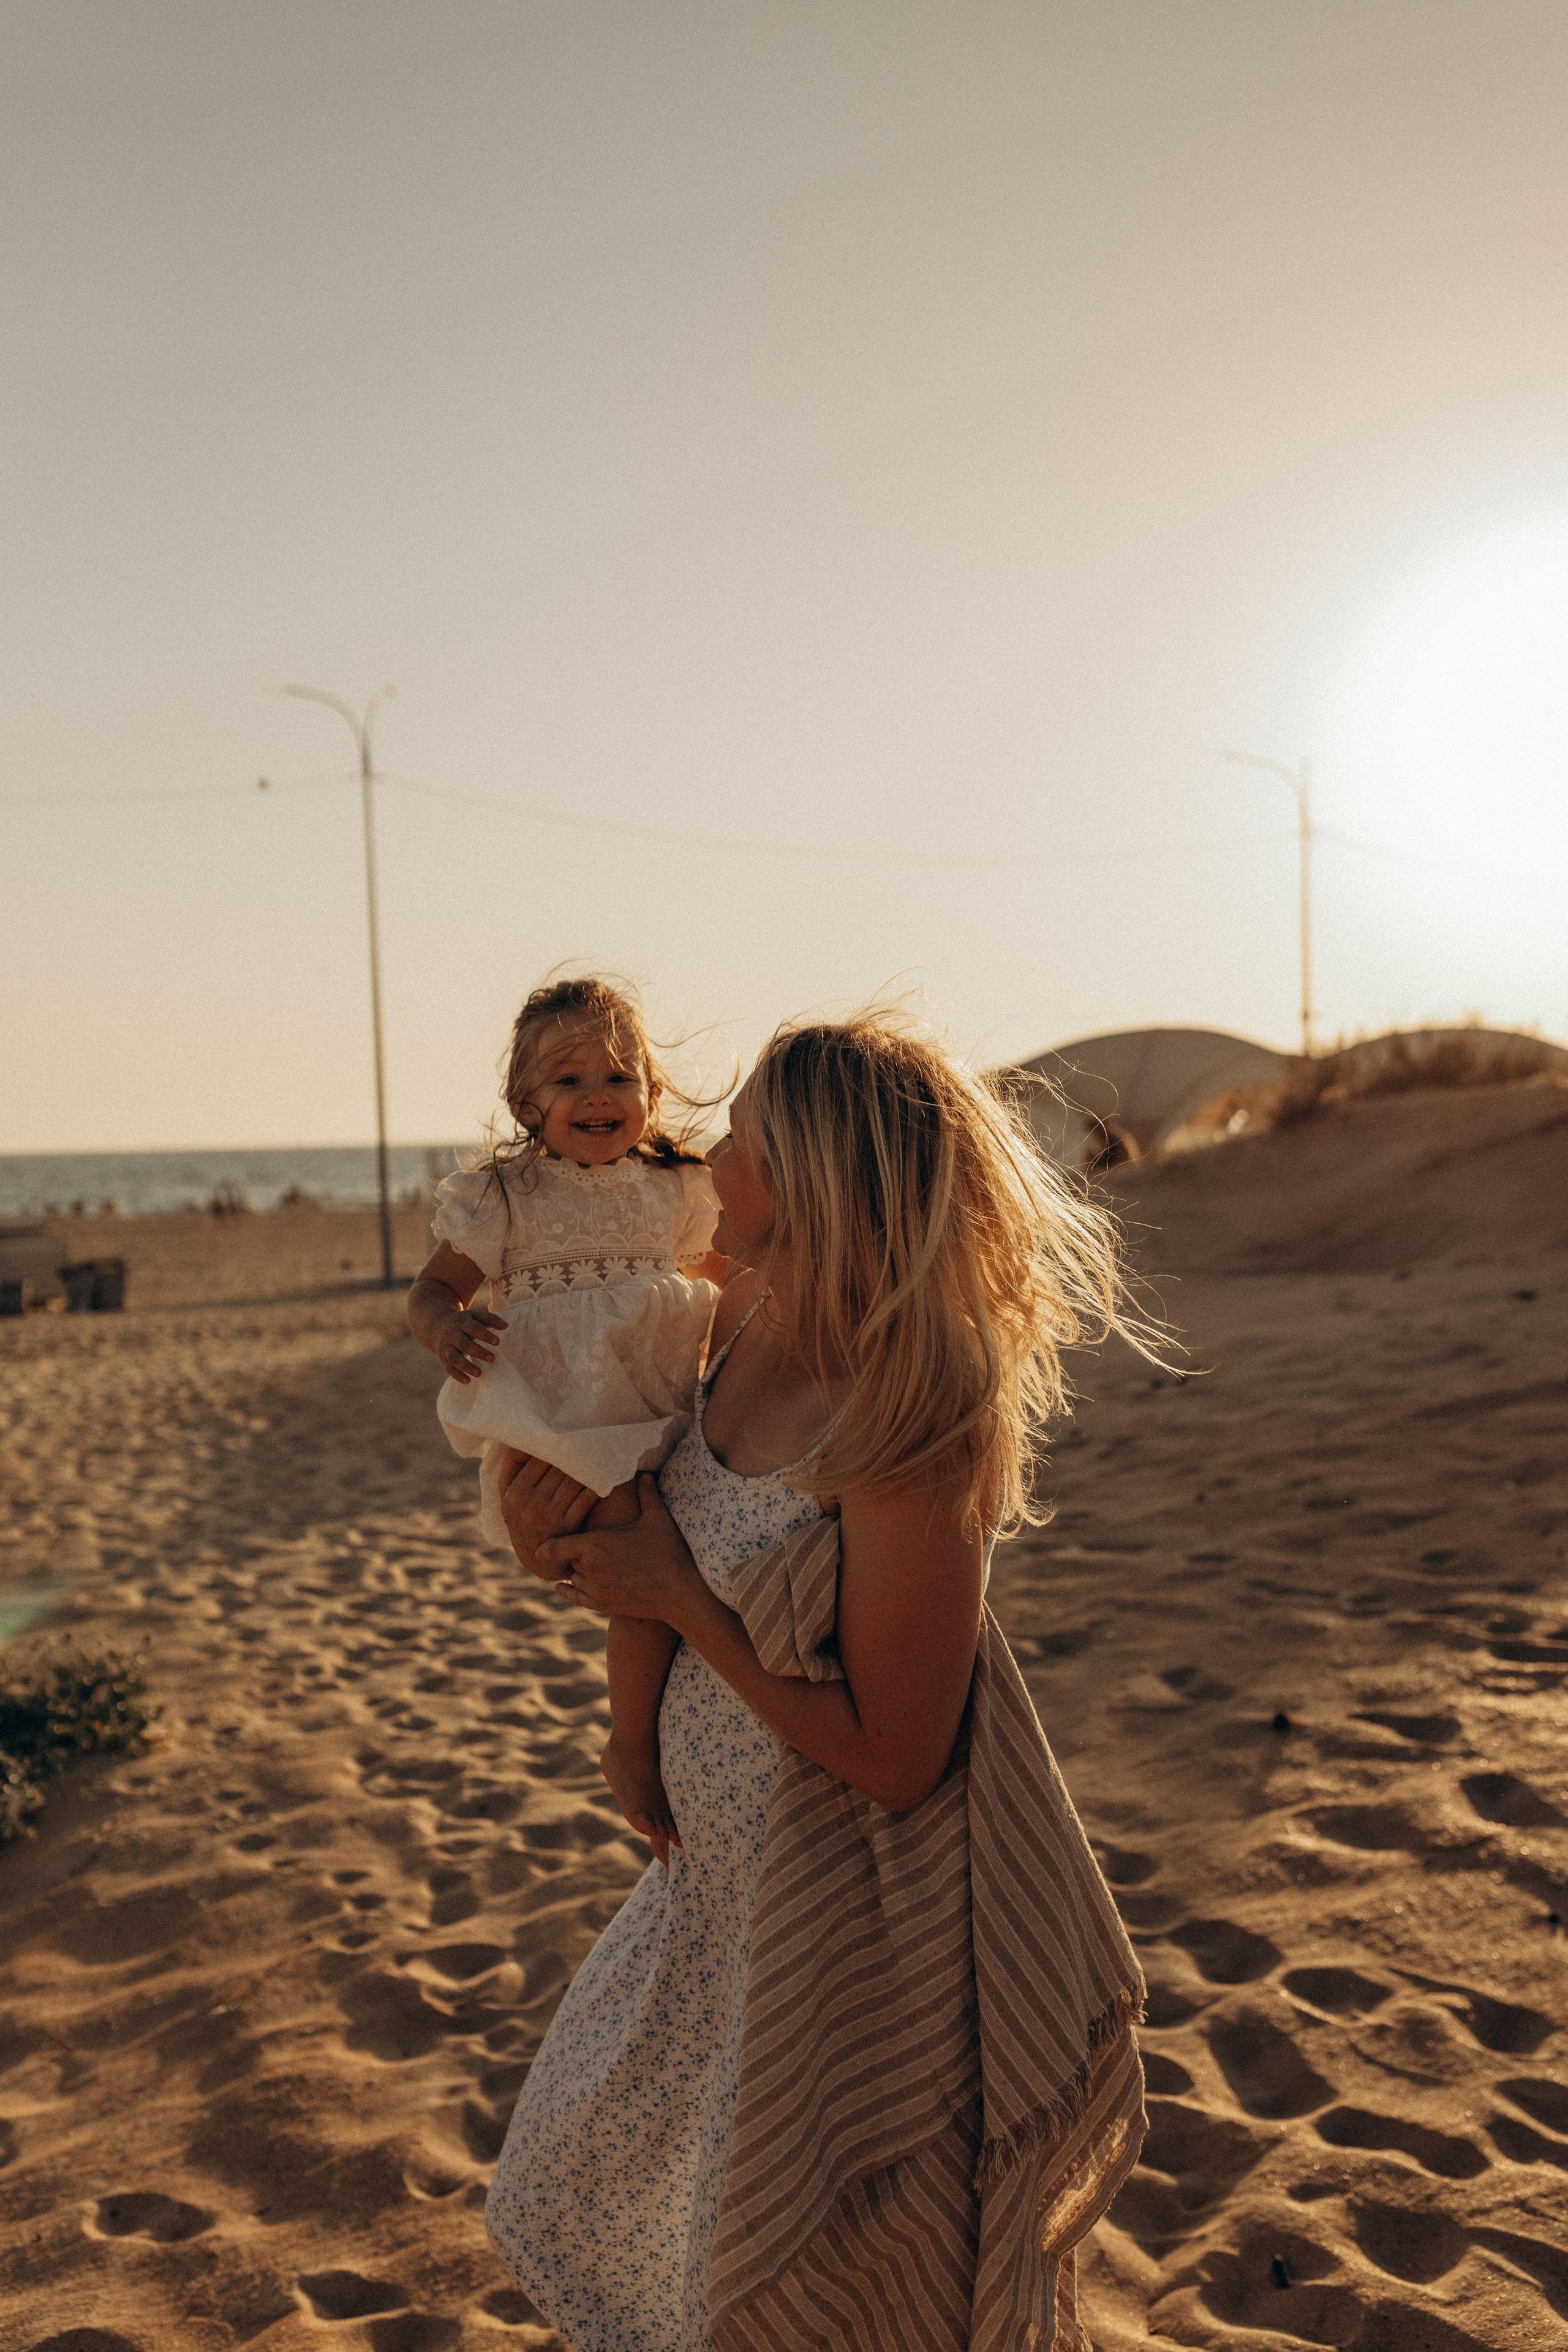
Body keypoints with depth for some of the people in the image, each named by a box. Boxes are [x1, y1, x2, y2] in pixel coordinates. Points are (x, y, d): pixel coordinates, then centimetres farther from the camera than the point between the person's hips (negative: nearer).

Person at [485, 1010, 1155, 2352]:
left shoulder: (914, 1436, -33)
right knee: (617, 2179, 29)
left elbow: (890, 1759, -26)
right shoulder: (753, 1314, -8)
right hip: (736, 1862, 8)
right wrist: (566, 1494, -6)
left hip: (860, 1900, -8)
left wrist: (679, 1600, -21)